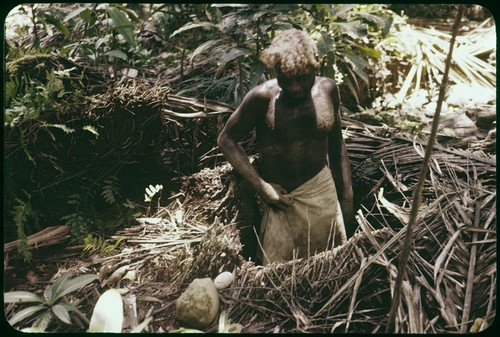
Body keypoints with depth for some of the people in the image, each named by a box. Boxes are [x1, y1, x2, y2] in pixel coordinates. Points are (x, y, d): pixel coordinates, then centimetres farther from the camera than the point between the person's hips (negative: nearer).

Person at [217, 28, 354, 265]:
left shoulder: (328, 89, -5)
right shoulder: (262, 97, -18)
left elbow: (336, 144, 7)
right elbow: (226, 140, -10)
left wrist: (346, 195, 8)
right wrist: (260, 186, -18)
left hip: (323, 191, 4)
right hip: (281, 197, -3)